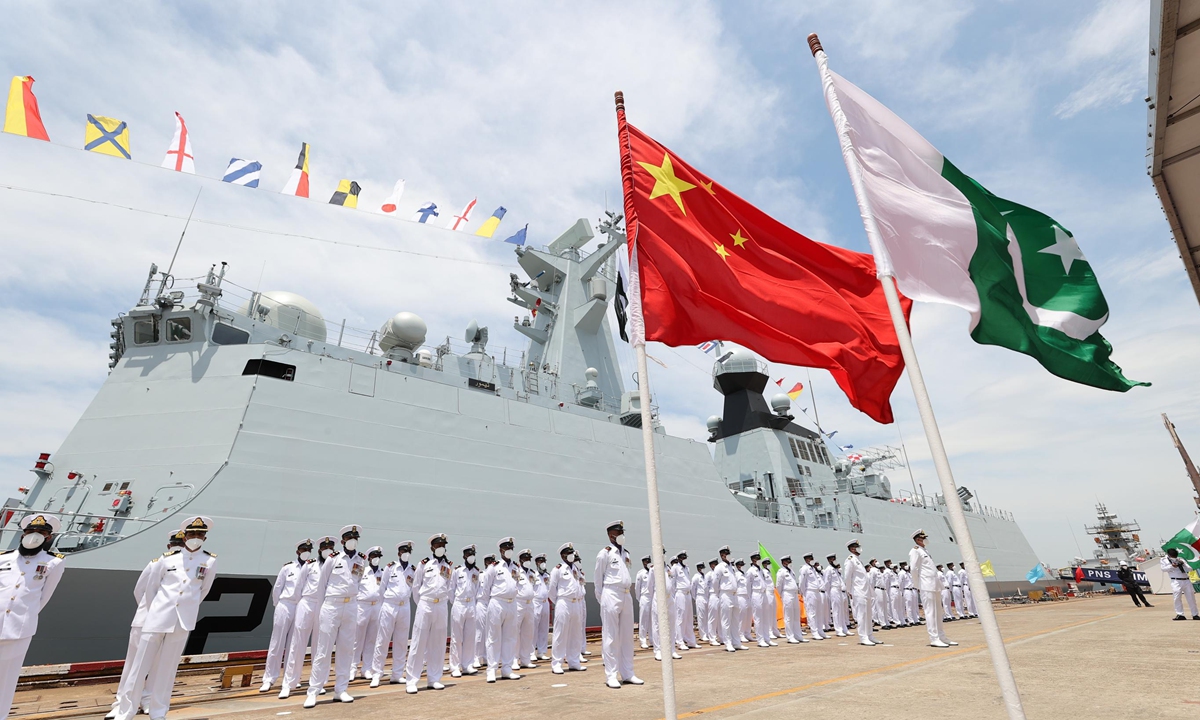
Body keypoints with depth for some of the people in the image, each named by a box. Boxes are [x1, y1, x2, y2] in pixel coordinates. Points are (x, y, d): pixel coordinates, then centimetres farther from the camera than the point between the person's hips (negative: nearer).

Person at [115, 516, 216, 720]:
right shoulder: (167, 558, 0)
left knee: (167, 669, 9)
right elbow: (150, 586, 12)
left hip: (182, 621, 0)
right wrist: (157, 610, 13)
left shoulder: (209, 561, -2)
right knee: (140, 666, 6)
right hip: (157, 617, 1)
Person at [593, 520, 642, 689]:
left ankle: (627, 673, 21)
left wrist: (625, 594, 12)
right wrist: (602, 600, 0)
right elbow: (597, 578, -3)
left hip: (626, 597, 7)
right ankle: (611, 676, 8)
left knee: (627, 637, 12)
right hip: (611, 596, -7)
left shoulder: (626, 553, 13)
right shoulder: (605, 553, -8)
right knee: (611, 637, 0)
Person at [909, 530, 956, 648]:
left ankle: (941, 637, 20)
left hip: (935, 585, 9)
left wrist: (939, 577, 12)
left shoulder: (925, 550, 20)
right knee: (930, 612, -7)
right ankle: (934, 639, -4)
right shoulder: (915, 551, -8)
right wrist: (918, 585, -9)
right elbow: (913, 569, -13)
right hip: (927, 586, -9)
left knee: (938, 612, 13)